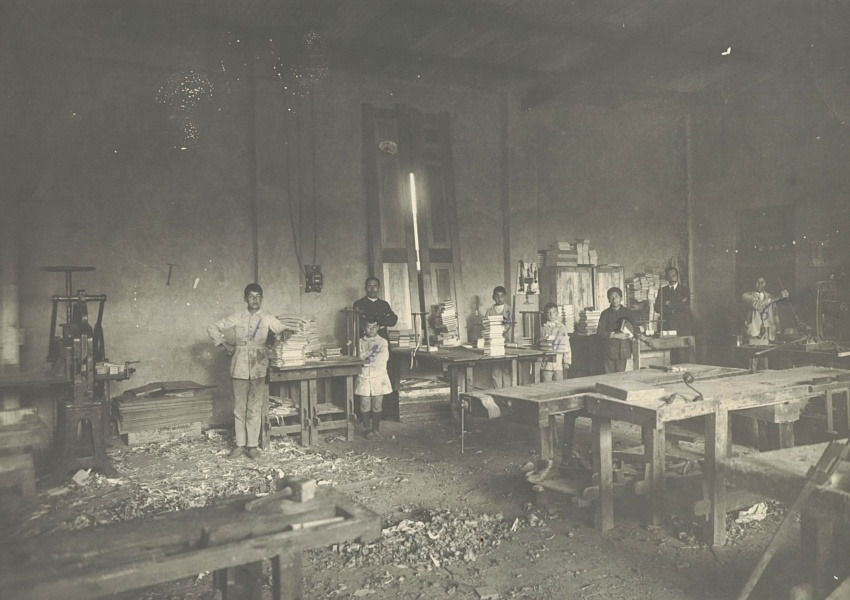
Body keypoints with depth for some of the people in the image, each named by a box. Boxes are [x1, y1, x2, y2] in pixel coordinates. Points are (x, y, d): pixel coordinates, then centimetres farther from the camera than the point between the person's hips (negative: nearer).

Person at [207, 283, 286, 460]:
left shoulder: (267, 319, 4)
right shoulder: (237, 318, 5)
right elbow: (212, 328, 10)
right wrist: (225, 345, 3)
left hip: (259, 368, -1)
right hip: (239, 367, 1)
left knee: (255, 409, 2)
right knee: (239, 408, 6)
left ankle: (252, 445, 9)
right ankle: (240, 444, 15)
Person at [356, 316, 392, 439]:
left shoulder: (383, 342, 3)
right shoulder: (360, 342, 7)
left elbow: (384, 357, -11)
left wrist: (367, 359, -12)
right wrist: (370, 352, -14)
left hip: (379, 377, -1)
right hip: (364, 377, 1)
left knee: (377, 405, 4)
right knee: (365, 405, 1)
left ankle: (376, 428, 18)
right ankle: (368, 429, 12)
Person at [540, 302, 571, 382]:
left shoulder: (562, 327, 5)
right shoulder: (542, 328, 3)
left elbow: (567, 345, 5)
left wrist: (567, 361, 2)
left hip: (558, 363, 1)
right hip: (546, 363, -1)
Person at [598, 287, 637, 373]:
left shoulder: (627, 312, 8)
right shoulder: (605, 313, 3)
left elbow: (636, 329, 12)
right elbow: (600, 332, -4)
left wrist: (630, 335, -10)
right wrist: (616, 335, -13)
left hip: (623, 349, 1)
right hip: (609, 351, -1)